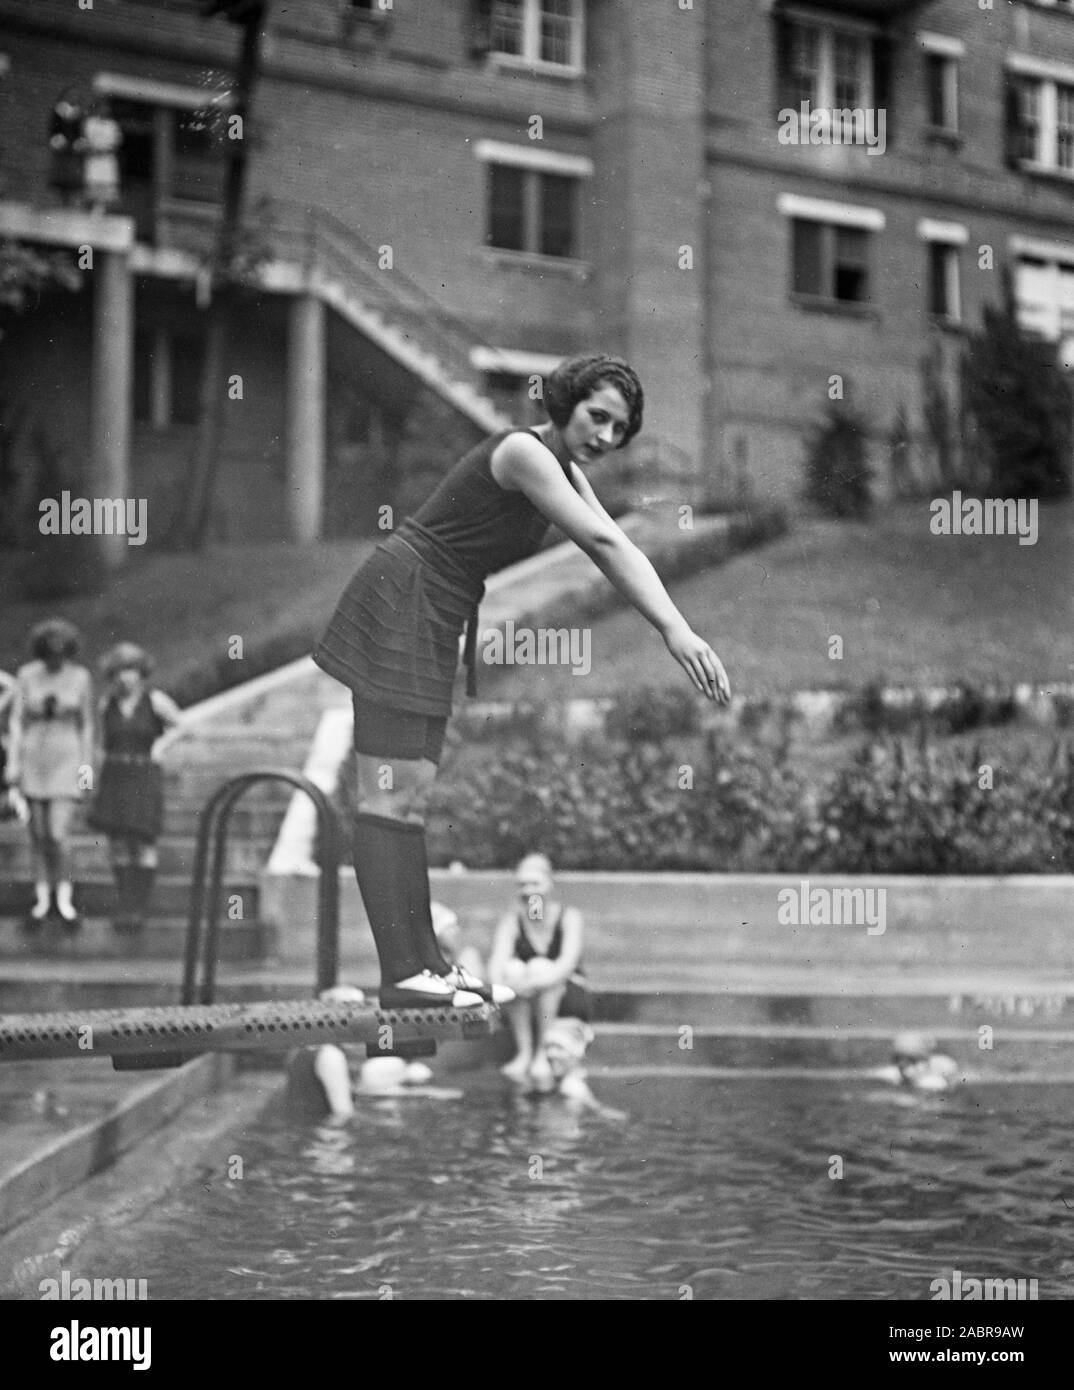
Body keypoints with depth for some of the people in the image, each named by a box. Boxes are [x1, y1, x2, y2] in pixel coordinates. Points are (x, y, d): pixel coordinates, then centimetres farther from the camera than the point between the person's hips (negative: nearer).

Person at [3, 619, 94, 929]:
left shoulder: (81, 677, -8)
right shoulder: (26, 675, -6)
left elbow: (86, 725, 0)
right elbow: (17, 721, -3)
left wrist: (87, 766, 0)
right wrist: (12, 763, -9)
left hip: (67, 760, -1)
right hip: (34, 756, 2)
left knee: (58, 835, -10)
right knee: (38, 832, 8)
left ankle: (64, 897, 11)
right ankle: (41, 900, 22)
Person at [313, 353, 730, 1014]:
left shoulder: (567, 471, 12)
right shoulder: (524, 451, -17)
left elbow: (621, 551, 4)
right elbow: (602, 543, -27)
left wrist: (679, 628, -9)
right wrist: (676, 630, -33)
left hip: (433, 620, 10)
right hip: (399, 598, -10)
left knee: (412, 792, 7)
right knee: (393, 793, -12)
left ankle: (424, 962, 8)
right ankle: (403, 975, -14)